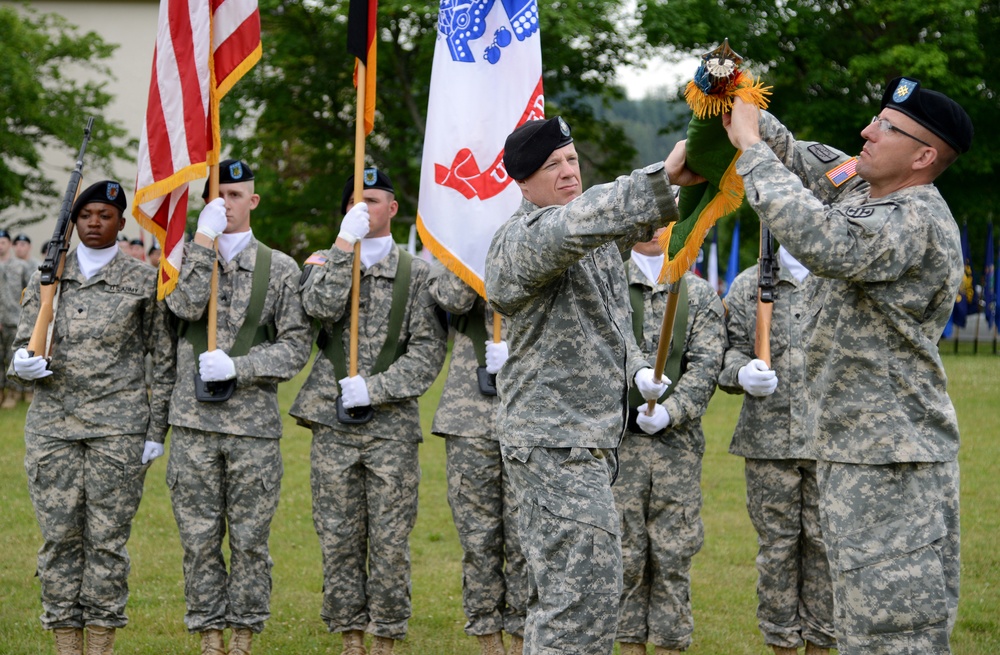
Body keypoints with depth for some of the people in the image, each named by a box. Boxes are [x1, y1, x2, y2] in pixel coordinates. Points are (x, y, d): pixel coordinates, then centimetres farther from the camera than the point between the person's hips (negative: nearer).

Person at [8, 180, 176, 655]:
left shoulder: (143, 282, 4)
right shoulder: (47, 278, 12)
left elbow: (165, 361, 5)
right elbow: (22, 345, 14)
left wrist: (156, 431, -1)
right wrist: (25, 363, -12)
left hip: (118, 425, -2)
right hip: (53, 421, 2)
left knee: (107, 539, -3)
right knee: (58, 536, 1)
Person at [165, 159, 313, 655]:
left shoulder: (279, 268, 6)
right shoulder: (188, 258, 10)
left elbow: (296, 345, 1)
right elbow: (186, 306, -11)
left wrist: (237, 367, -11)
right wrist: (204, 239, -11)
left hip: (254, 425, -1)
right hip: (194, 423, 1)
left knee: (250, 539, 3)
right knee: (199, 538, 3)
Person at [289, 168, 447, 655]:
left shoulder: (416, 274, 7)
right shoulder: (325, 263, 11)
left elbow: (428, 351, -1)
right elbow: (321, 307, -11)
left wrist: (373, 388, -11)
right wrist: (344, 243, -11)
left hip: (392, 424, -1)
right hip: (333, 427, 1)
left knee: (390, 540, -2)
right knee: (339, 538, 3)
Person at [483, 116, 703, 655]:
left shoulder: (596, 234, 15)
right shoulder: (520, 240, -16)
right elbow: (572, 227, -39)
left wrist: (636, 368, 11)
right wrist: (662, 179, -48)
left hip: (588, 438, 10)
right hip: (555, 441, -10)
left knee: (556, 590, 16)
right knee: (587, 590, -16)